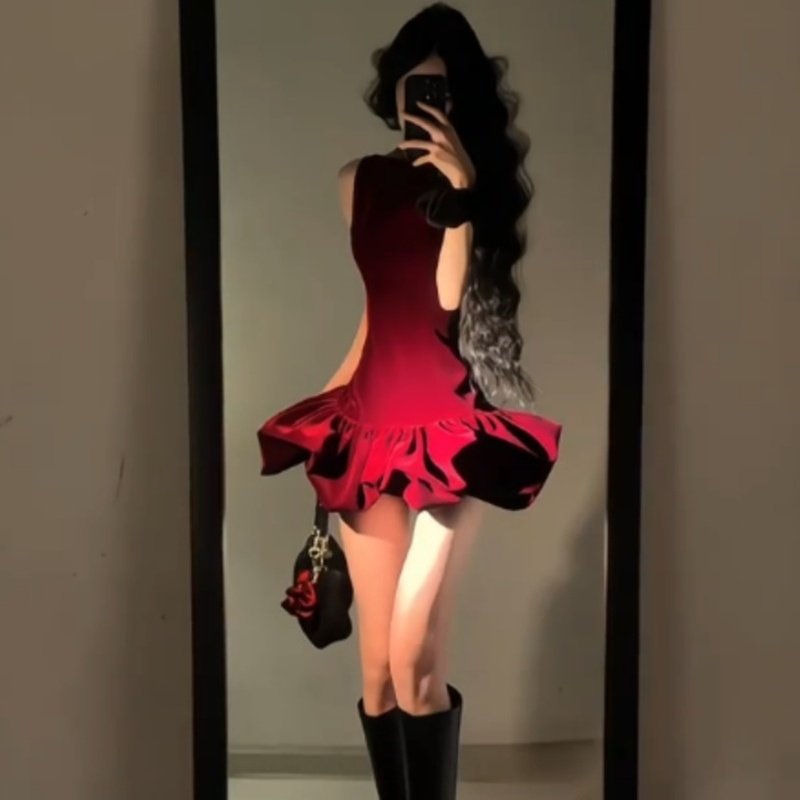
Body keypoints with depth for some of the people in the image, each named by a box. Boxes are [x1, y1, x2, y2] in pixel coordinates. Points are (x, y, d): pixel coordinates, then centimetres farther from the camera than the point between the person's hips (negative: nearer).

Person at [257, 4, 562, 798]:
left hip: (450, 428, -3)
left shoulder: (485, 182, 2)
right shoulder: (359, 180, 12)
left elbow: (452, 305, -10)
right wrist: (325, 405, 19)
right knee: (376, 665, 4)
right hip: (368, 421, 4)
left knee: (415, 662, -12)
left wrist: (461, 190, -15)